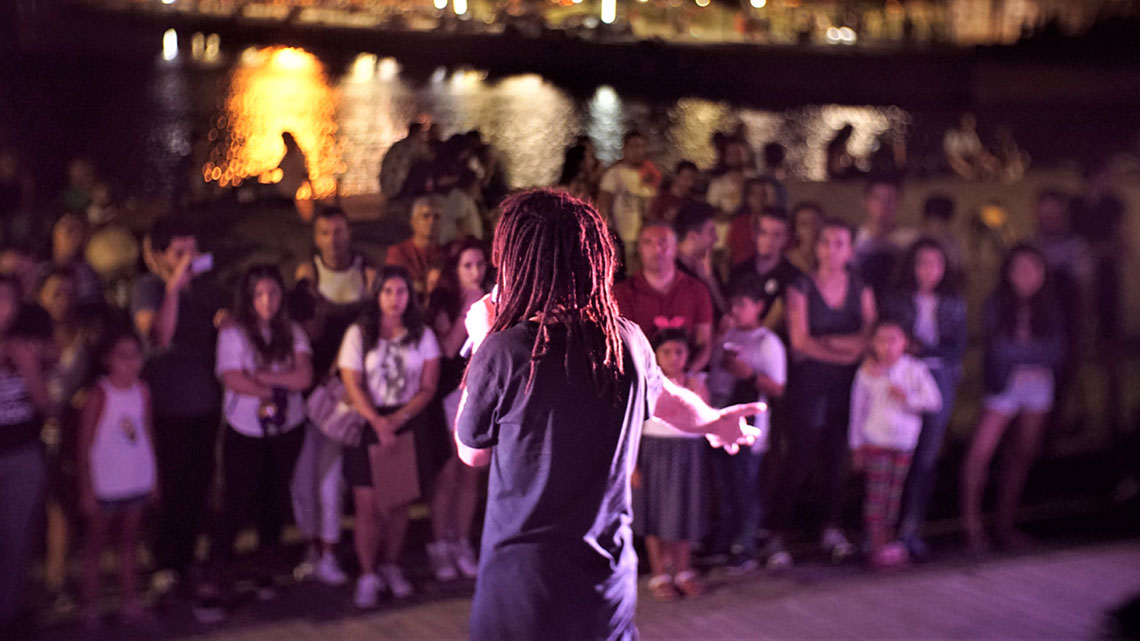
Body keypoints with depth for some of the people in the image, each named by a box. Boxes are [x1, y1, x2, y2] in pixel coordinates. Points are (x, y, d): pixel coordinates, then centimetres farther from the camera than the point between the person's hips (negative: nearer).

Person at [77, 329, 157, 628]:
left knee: (129, 541, 13)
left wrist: (154, 477, 8)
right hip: (105, 486, -4)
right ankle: (90, 604, 14)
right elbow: (85, 445, -9)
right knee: (96, 542, 7)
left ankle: (129, 598, 22)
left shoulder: (142, 391, 1)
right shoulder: (98, 395, -12)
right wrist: (86, 490, -10)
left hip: (138, 481, 4)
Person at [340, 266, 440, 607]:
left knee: (400, 502, 4)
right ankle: (368, 576, 5)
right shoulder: (358, 334, 1)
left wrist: (399, 416, -13)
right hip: (367, 423, -2)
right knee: (368, 504, -5)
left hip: (407, 424, 2)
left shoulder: (422, 335, 5)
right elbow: (352, 384, -5)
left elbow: (428, 387, 2)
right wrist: (377, 421, -18)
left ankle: (391, 567, 20)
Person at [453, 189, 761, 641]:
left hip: (523, 577, -4)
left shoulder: (504, 351, -16)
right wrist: (713, 420, 44)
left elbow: (472, 452, 1)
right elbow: (667, 398, 21)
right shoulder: (628, 341, -2)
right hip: (609, 575, 4)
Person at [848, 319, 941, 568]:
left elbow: (934, 400, -4)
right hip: (876, 442, -2)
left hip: (905, 442, 2)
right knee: (877, 492, -5)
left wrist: (908, 399, -19)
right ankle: (877, 545, -2)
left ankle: (888, 540, 17)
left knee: (895, 492, 8)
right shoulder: (867, 372, -4)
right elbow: (858, 409, 4)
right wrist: (856, 444, 5)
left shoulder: (914, 369, -3)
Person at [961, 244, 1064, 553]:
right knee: (980, 451, -15)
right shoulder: (997, 305, -6)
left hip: (1038, 385, 4)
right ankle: (971, 523, -6)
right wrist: (1037, 351, -8)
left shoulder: (1048, 308, 3)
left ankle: (1004, 523, 18)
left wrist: (1022, 347, -11)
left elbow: (1057, 350, -4)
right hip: (1005, 385, -4)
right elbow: (999, 348, -14)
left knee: (1024, 454, 8)